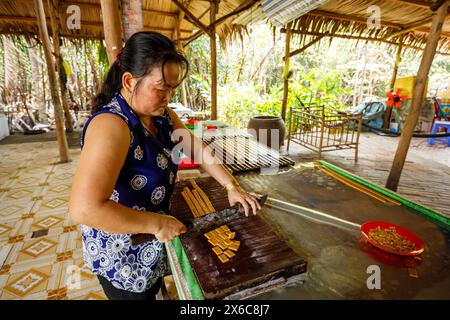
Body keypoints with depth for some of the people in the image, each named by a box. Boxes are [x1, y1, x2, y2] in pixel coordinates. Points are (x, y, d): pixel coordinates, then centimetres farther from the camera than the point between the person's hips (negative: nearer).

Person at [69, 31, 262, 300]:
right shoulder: (111, 124, -32)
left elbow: (198, 149, -2)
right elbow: (85, 208, -38)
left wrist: (232, 186, -10)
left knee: (152, 291, 31)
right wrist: (158, 223, -32)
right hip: (122, 255, -7)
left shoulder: (161, 114, -5)